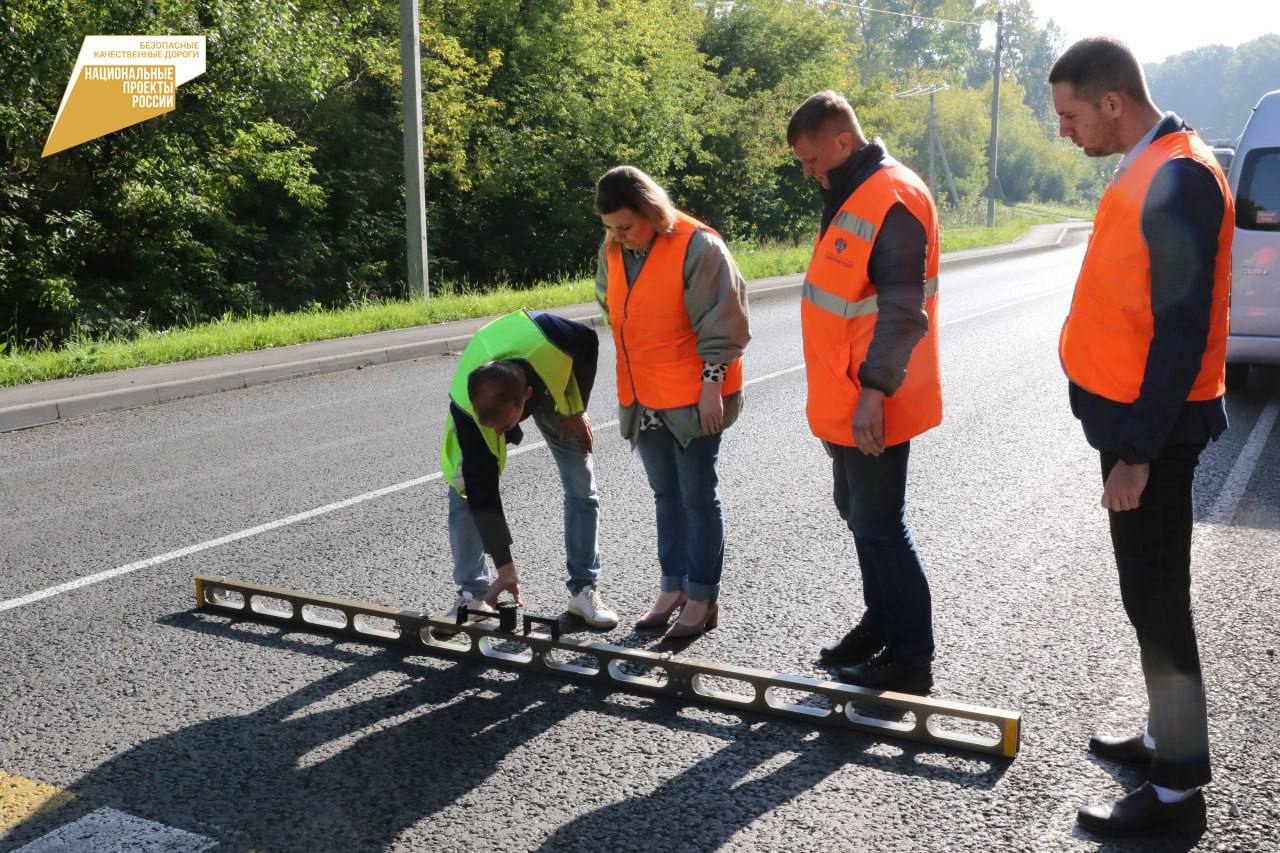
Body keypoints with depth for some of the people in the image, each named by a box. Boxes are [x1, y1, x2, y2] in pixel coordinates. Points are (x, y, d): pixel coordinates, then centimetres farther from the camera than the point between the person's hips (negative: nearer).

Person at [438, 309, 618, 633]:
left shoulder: (548, 341, -47)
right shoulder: (465, 407, -41)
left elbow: (589, 342, -19)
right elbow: (483, 491, -34)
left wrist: (576, 409, -16)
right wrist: (505, 567, -30)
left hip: (552, 385, 1)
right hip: (483, 398, -1)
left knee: (582, 485, -5)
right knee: (466, 489, -13)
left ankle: (585, 589, 5)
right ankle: (472, 594, 1)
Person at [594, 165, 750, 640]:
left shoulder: (697, 247, -16)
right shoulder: (613, 252, 5)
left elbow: (722, 324, -15)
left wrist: (712, 383, -17)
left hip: (692, 399, -7)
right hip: (643, 400, 7)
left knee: (698, 496, 2)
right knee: (666, 495, 15)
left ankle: (702, 598, 13)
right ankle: (673, 587, 27)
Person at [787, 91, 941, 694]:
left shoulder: (893, 201, -18)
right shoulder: (849, 194, 13)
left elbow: (903, 310, -25)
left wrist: (873, 390, -30)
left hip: (871, 406, -10)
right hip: (842, 400, 10)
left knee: (879, 527, -3)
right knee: (859, 516, 19)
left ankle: (911, 660, 8)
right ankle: (881, 623, 35)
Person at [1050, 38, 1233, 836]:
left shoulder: (1178, 179, -20)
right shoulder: (1147, 168, 10)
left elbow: (1183, 331, -23)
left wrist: (1138, 452, -22)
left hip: (1152, 425, -10)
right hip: (1130, 412, 10)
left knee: (1156, 597, -2)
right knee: (1150, 590, 17)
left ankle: (1179, 786, 10)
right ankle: (1169, 737, 32)